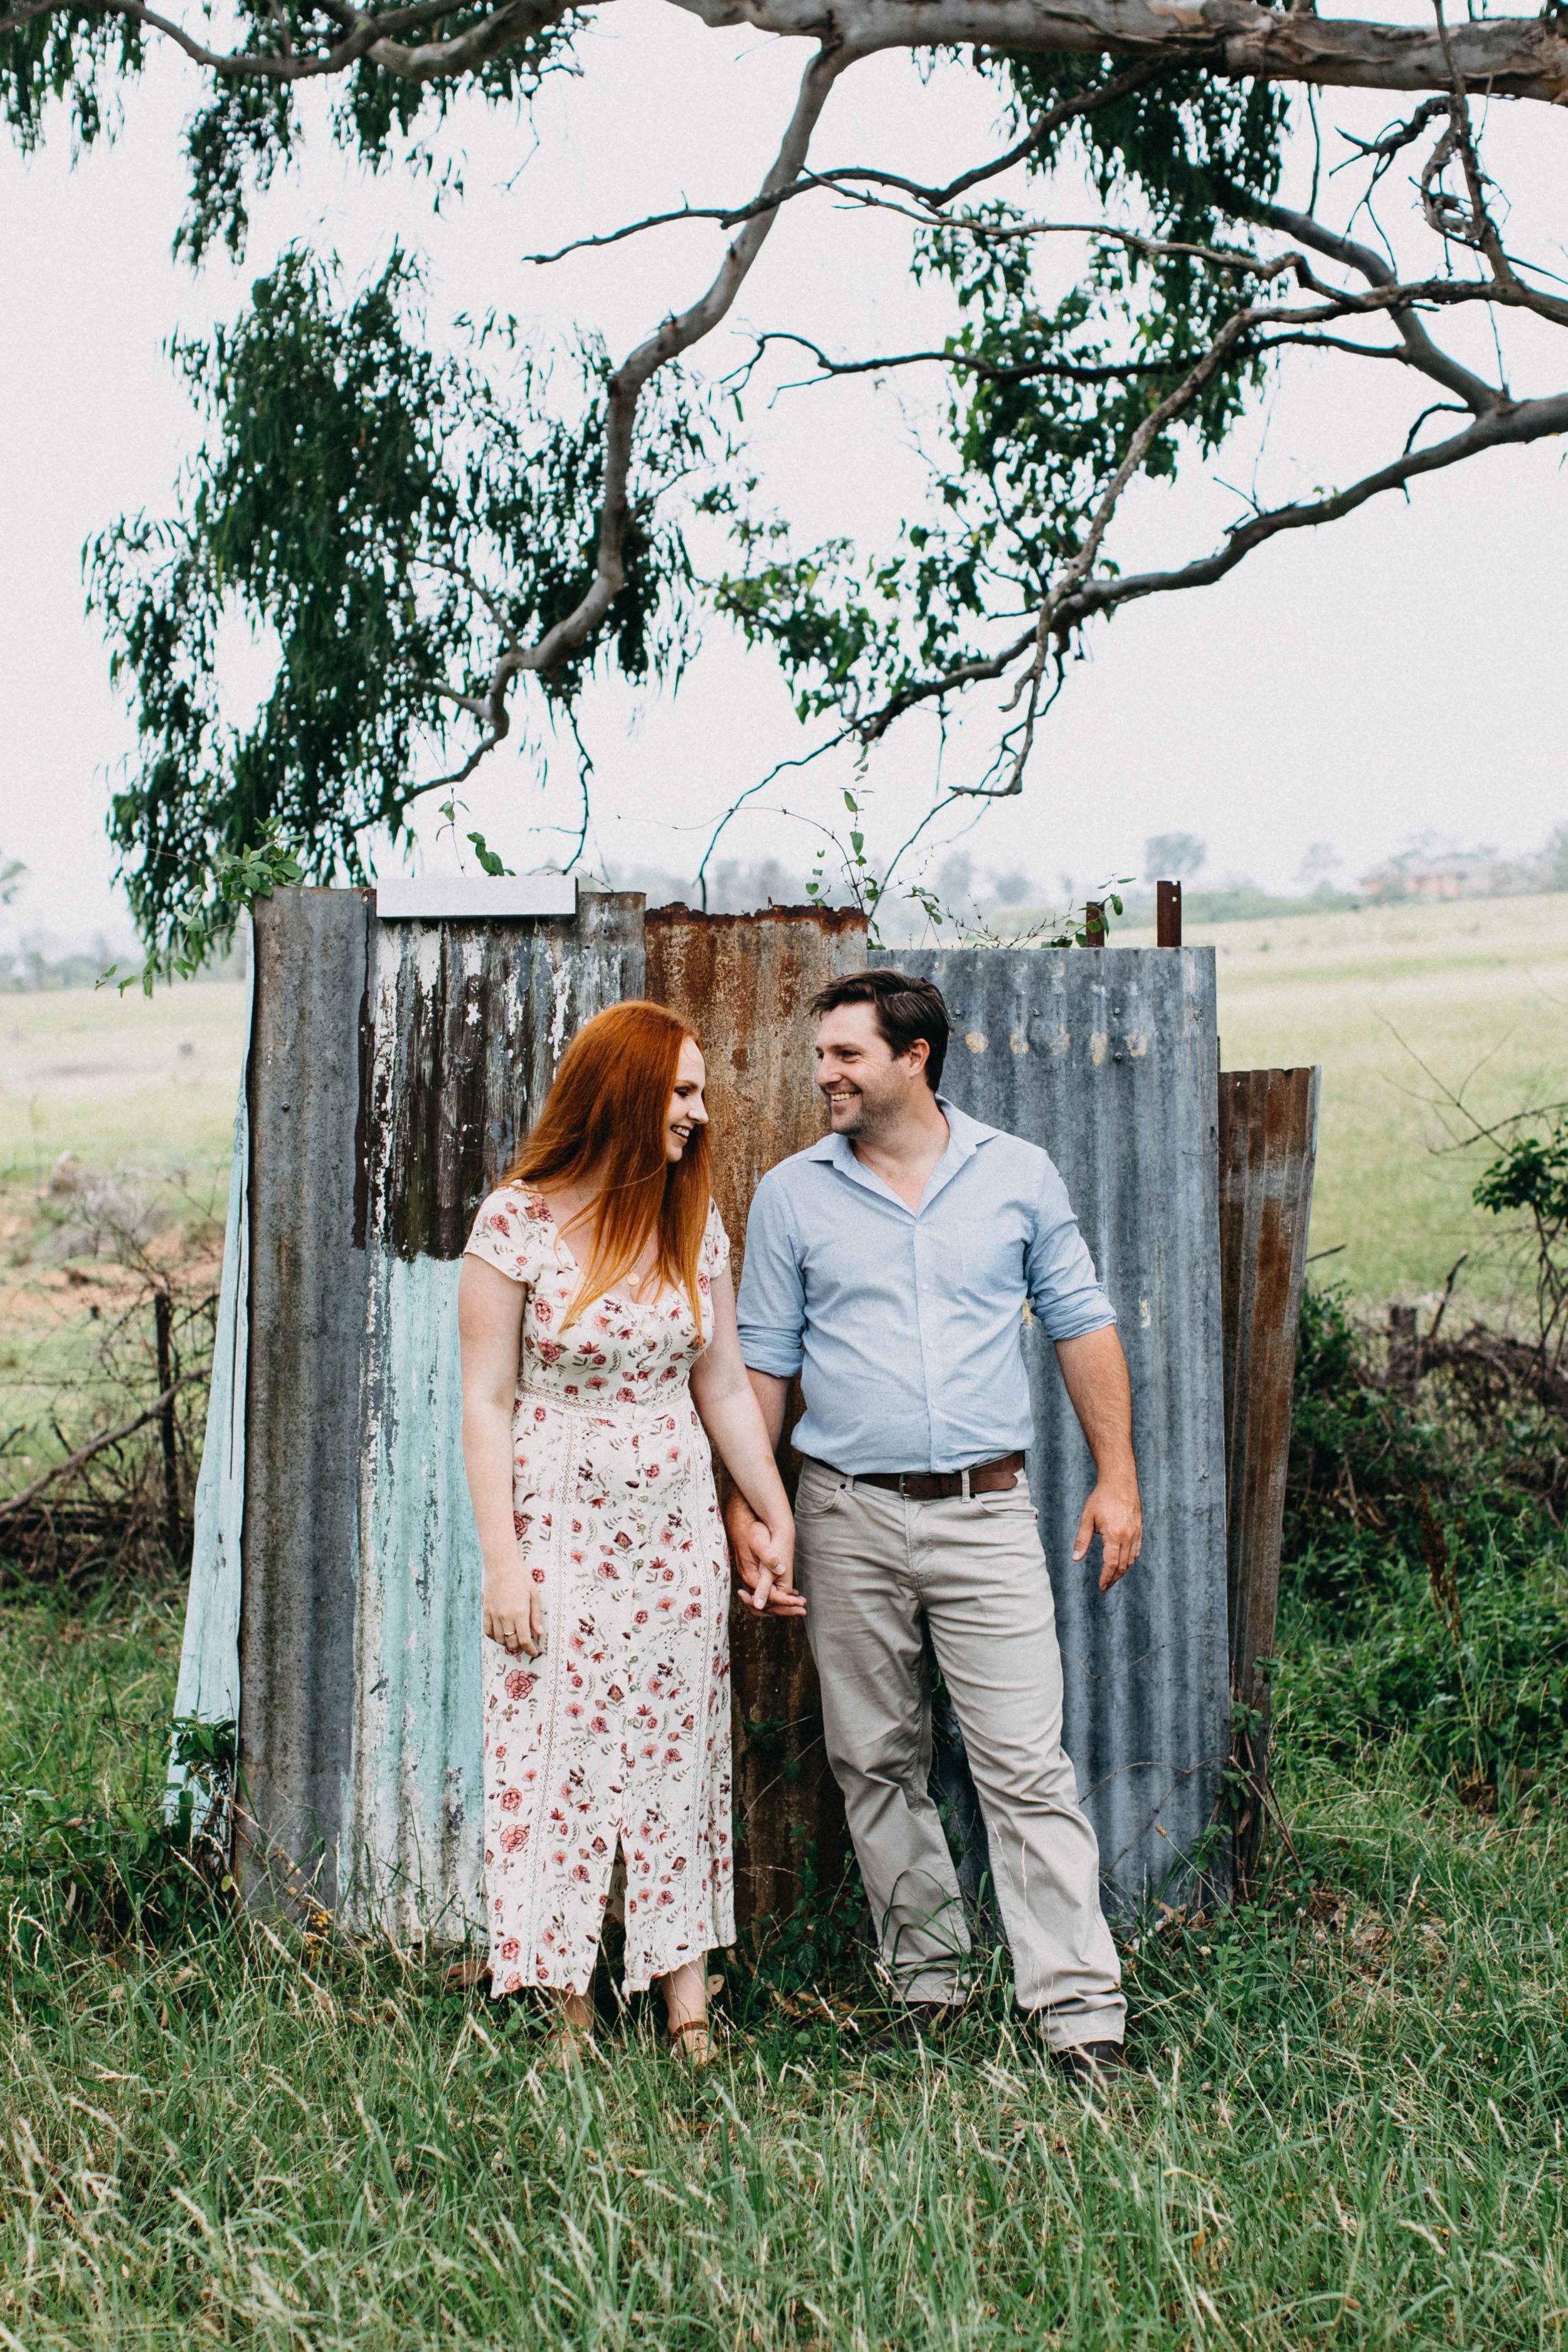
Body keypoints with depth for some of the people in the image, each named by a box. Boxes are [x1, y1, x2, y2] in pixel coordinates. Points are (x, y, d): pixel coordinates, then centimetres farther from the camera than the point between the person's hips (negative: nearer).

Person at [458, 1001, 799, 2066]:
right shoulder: (517, 1221, -8)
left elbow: (725, 1387, 10)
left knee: (680, 1757, 7)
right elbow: (487, 1401, -7)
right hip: (560, 1528, -4)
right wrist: (502, 1561, -11)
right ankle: (572, 2011, 14)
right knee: (559, 1759, 2)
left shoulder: (696, 1223, 4)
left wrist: (777, 1520, 10)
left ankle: (689, 2000, 15)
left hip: (677, 1529, 4)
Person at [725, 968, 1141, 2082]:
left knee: (1029, 1765, -6)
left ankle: (1083, 2011, -4)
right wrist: (746, 1501, 1)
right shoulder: (793, 1194, 5)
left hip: (985, 1512, -2)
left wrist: (1116, 1477, 3)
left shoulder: (1018, 1175, 4)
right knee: (877, 1761, 8)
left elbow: (1082, 1324, 9)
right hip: (849, 1517, 2)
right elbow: (764, 1360, 8)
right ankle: (928, 1978, 23)